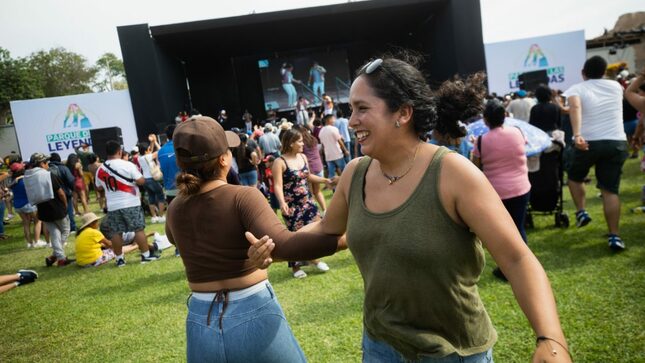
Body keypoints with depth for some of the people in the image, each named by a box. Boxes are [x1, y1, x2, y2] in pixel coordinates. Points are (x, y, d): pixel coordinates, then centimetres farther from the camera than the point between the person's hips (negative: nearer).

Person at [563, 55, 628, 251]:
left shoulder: (576, 89, 1)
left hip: (588, 142, -3)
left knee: (575, 176, 25)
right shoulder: (615, 86, 14)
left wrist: (577, 135, -34)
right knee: (610, 189, 3)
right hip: (617, 143, 3)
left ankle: (581, 212, 12)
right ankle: (614, 236, 0)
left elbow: (575, 107, -22)